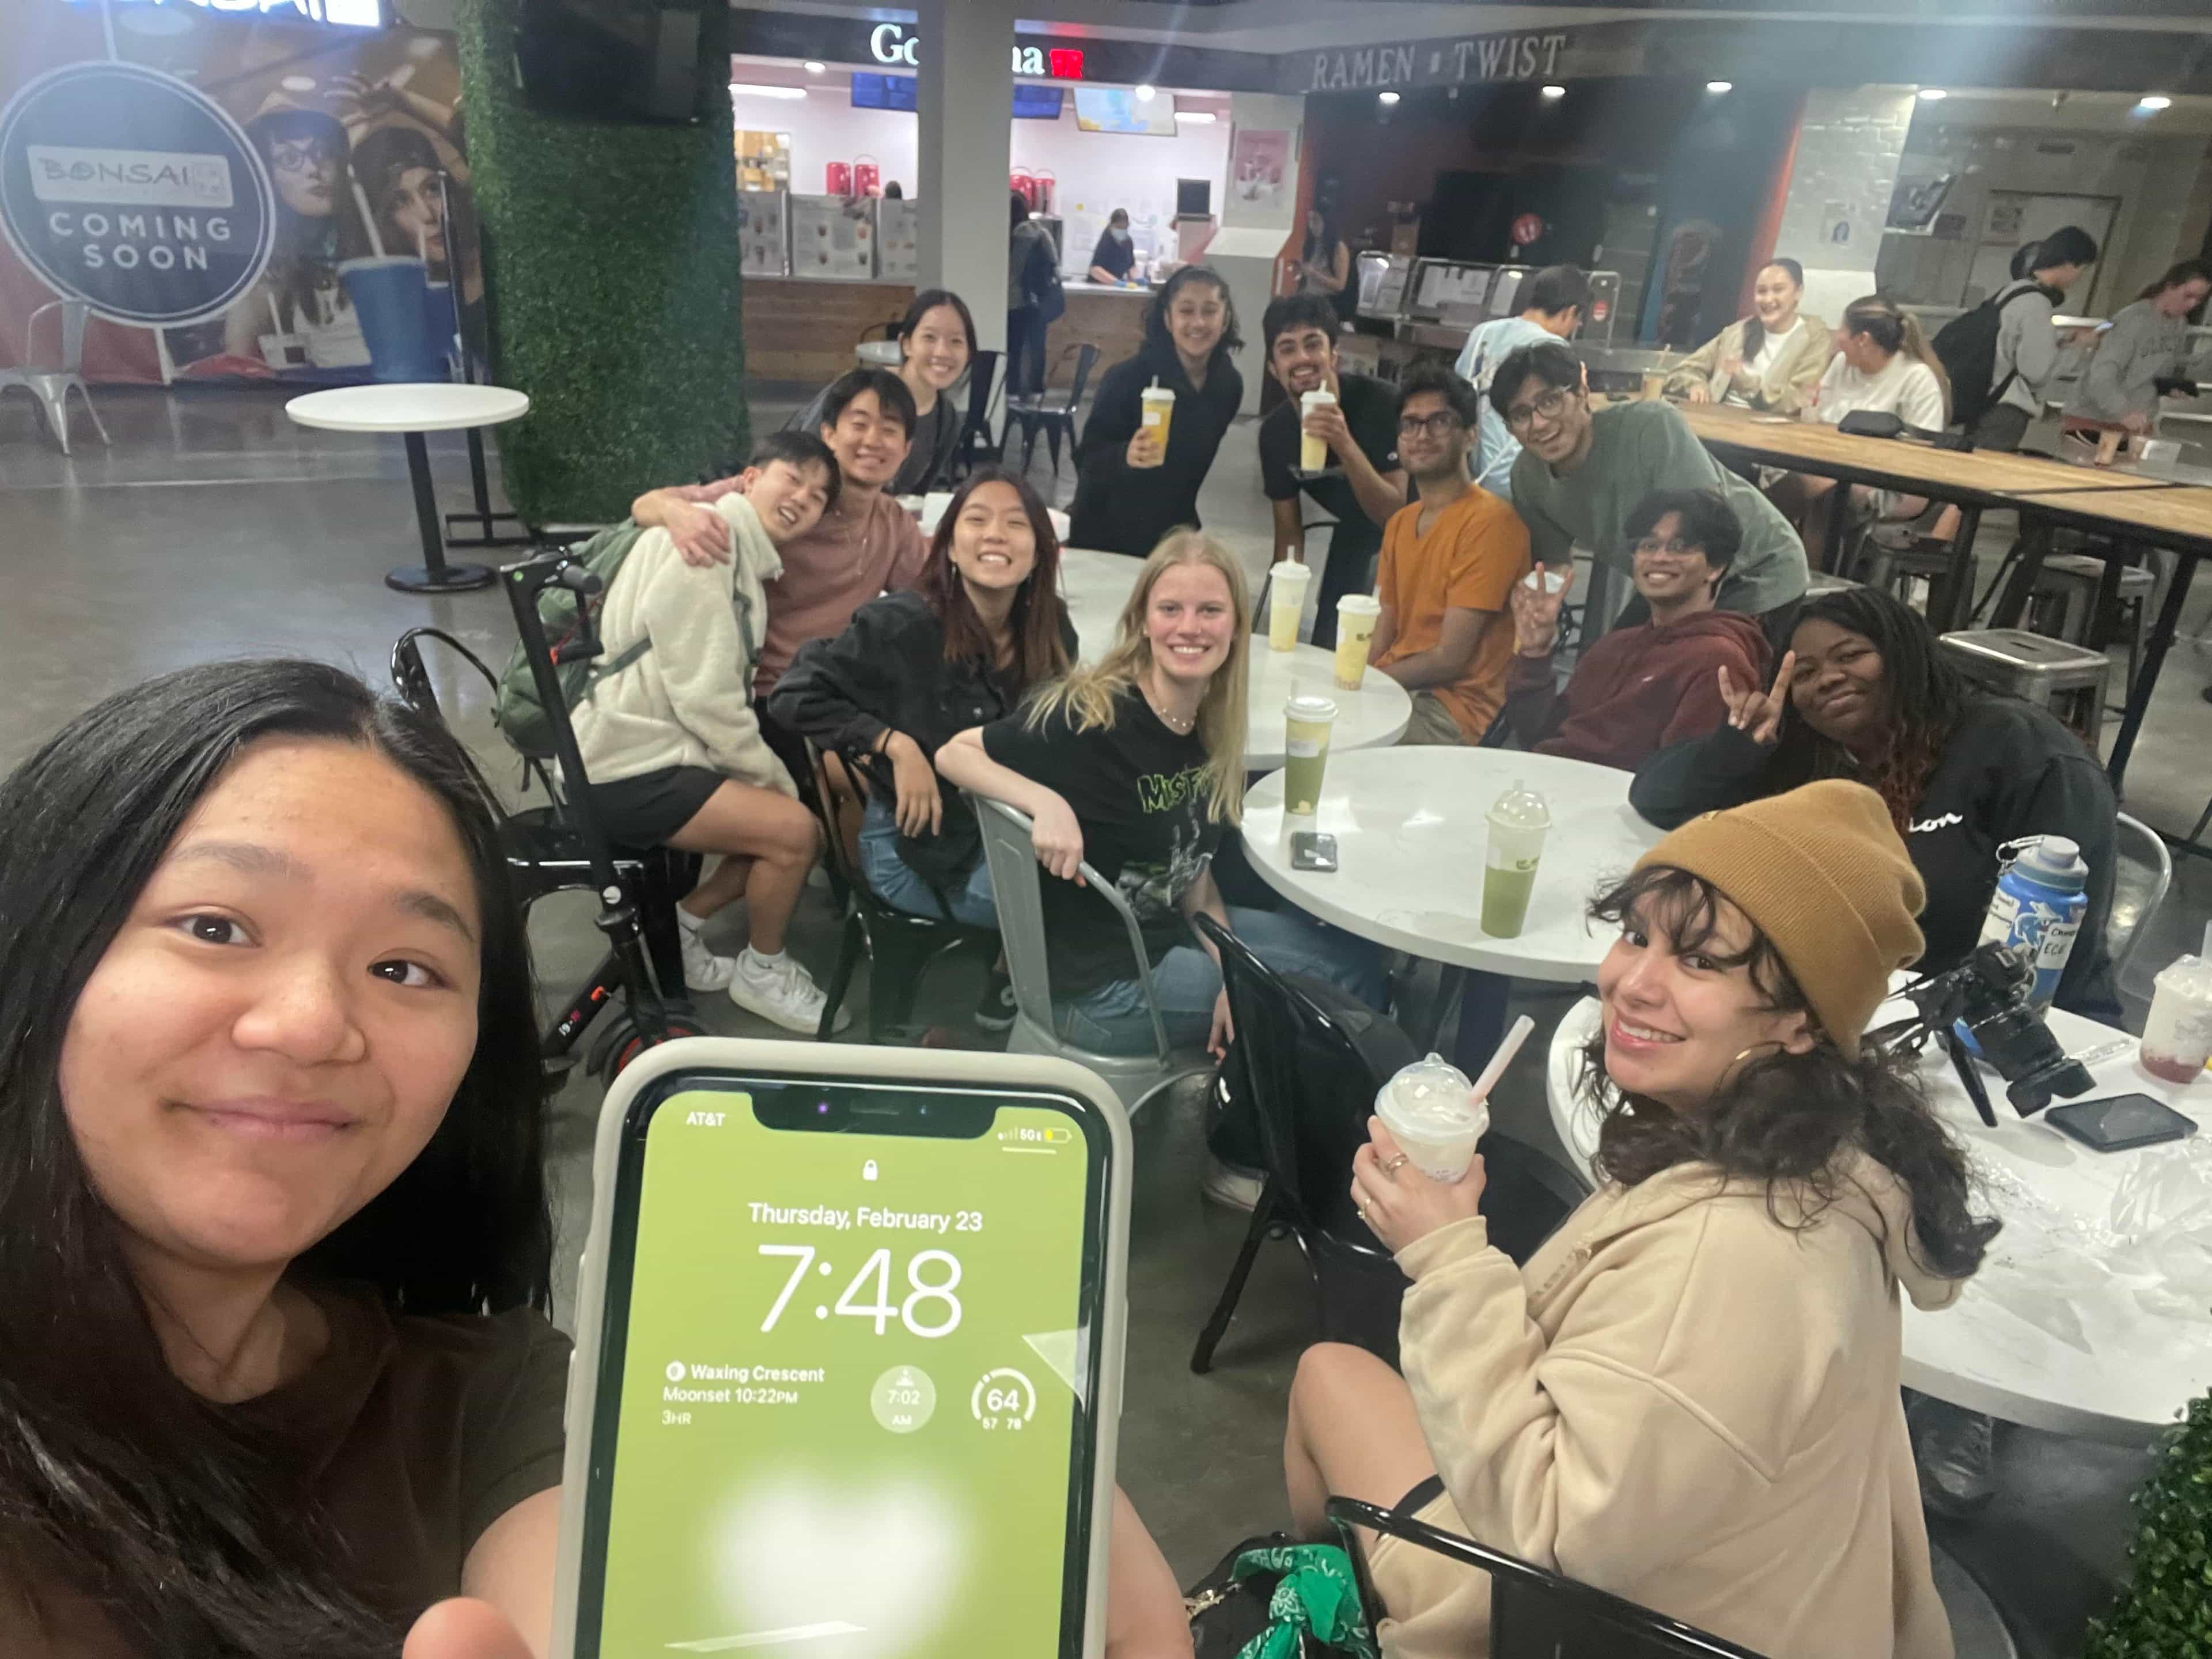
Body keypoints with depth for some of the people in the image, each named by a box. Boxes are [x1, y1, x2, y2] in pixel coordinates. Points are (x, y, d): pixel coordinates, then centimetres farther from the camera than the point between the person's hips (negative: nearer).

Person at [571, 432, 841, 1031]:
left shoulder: (749, 562, 17)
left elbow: (723, 696, 11)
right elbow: (705, 698, -21)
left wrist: (774, 777, 0)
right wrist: (776, 778, -10)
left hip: (665, 752, 10)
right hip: (628, 766, -10)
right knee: (794, 830, -17)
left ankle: (679, 929, 20)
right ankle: (762, 972, 6)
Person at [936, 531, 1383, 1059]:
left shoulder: (1210, 726, -2)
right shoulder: (1093, 718, -24)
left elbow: (1194, 873, 4)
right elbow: (953, 754, -17)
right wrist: (1048, 804, -34)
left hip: (1172, 932, 7)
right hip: (1102, 986, -7)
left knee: (1356, 951, 12)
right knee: (1343, 975, -2)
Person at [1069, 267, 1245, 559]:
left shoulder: (1229, 384, -7)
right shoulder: (1128, 377, -21)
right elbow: (1086, 459, -20)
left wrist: (1185, 520, 14)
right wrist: (1126, 456, -40)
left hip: (1172, 535, 4)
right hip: (1104, 534, -4)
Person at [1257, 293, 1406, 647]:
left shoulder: (1379, 403, -33)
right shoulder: (1275, 431, -18)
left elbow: (1397, 516, -34)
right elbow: (1288, 530, -8)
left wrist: (1345, 447, -46)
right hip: (1357, 528, 4)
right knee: (1326, 643, 8)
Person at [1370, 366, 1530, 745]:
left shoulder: (1490, 521, -12)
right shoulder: (1400, 523, 17)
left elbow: (1449, 659, -15)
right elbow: (1383, 640, 12)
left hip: (1458, 710, -8)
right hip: (1396, 688, 8)